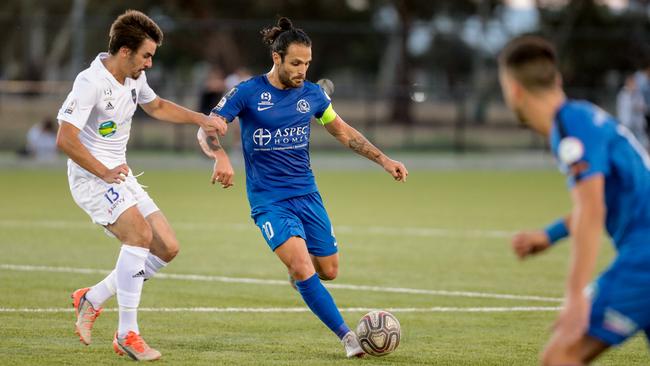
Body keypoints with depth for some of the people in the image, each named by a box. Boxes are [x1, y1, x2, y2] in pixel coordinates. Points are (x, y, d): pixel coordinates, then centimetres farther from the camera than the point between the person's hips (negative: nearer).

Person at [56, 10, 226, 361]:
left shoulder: (135, 77, 7)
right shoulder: (90, 82, -21)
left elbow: (156, 106, 29)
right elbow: (65, 138, -25)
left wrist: (200, 119, 18)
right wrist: (104, 173, -22)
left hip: (120, 175, 9)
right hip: (91, 176, -9)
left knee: (167, 247, 3)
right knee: (140, 233, -29)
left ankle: (91, 299, 15)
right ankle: (127, 334, -23)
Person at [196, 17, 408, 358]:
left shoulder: (312, 94, 5)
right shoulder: (247, 93, -9)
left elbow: (343, 131, 17)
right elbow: (206, 130, -10)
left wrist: (383, 160, 12)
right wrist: (220, 157, -31)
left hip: (307, 195, 5)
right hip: (269, 200, -5)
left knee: (328, 271, 4)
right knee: (303, 269, -22)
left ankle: (295, 266, 40)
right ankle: (347, 336, -17)